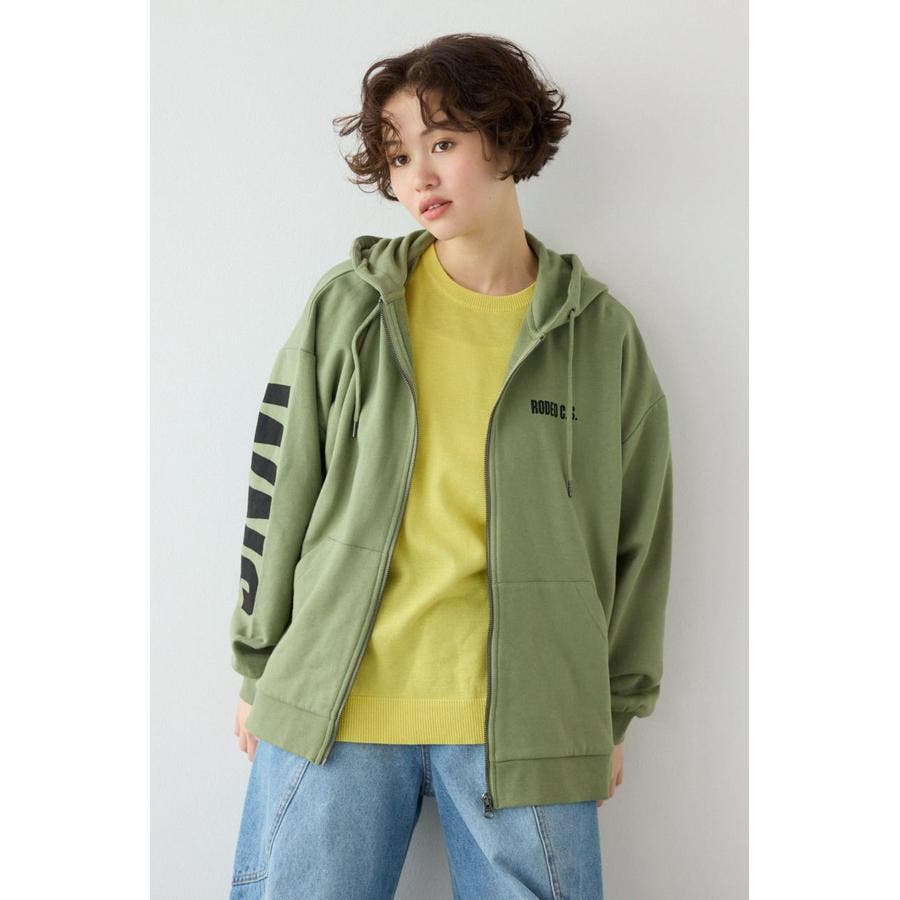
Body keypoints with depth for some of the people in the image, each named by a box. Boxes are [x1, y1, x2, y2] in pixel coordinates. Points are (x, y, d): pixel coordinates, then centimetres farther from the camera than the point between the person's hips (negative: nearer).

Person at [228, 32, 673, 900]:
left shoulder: (601, 332, 3)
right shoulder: (346, 306, 2)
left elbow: (638, 533, 8)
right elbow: (279, 489, 6)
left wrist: (613, 713, 10)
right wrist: (259, 671, 8)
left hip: (528, 723, 0)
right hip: (334, 708, 1)